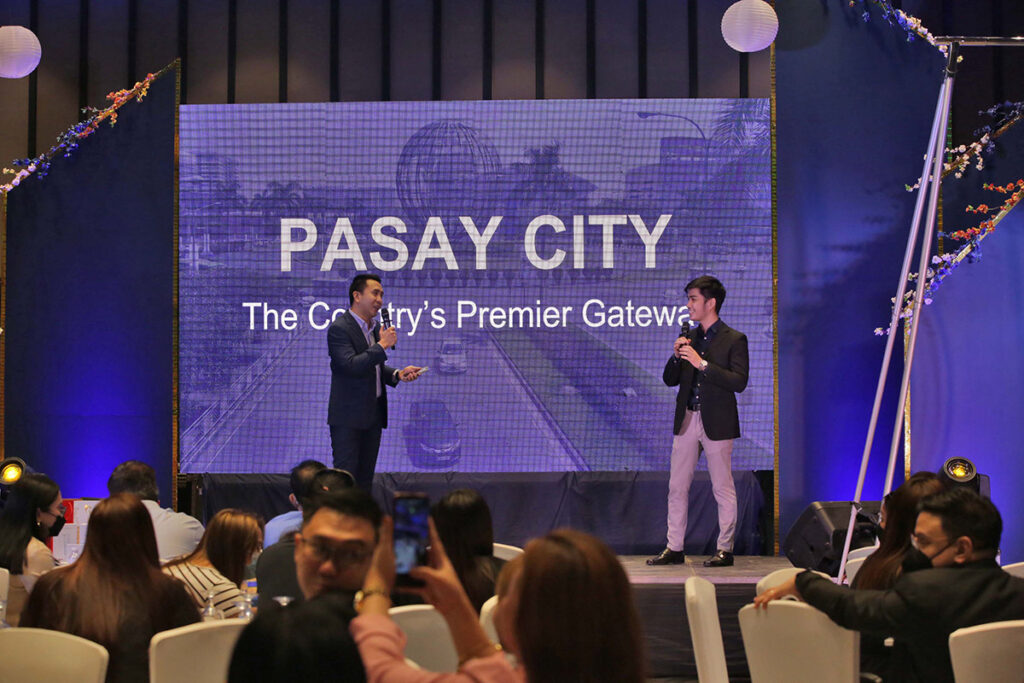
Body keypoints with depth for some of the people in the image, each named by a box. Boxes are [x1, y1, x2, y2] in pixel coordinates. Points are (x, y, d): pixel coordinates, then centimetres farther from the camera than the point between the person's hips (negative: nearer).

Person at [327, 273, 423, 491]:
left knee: (365, 478, 10)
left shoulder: (374, 328, 14)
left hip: (373, 415, 8)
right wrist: (382, 345, -19)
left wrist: (397, 374, 5)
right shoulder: (339, 328, -13)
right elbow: (351, 365, -24)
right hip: (348, 417, -8)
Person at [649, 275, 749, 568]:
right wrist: (677, 357, -5)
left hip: (717, 423, -6)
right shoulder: (689, 338, 13)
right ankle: (674, 549, 12)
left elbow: (739, 382, -15)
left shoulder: (734, 340, -4)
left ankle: (725, 549, 8)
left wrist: (702, 363, -19)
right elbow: (670, 379, 15)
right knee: (676, 486, 6)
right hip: (687, 420, 6)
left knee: (723, 488, 1)